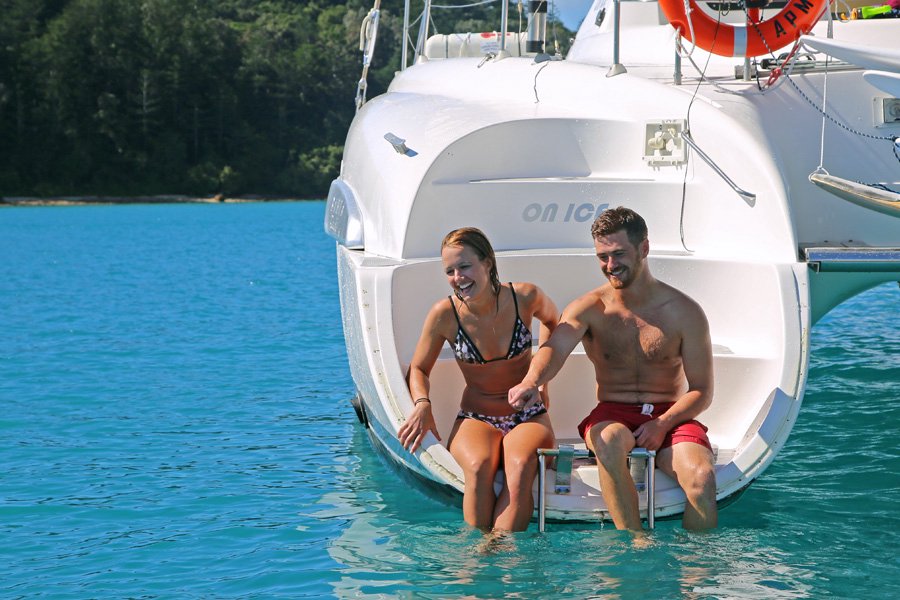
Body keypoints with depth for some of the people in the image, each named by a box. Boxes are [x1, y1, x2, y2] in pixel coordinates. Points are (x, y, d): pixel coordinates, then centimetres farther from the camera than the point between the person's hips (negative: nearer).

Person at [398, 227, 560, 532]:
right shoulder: (445, 313, -9)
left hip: (529, 418, 0)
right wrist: (423, 404, -14)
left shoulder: (524, 297, -9)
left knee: (520, 466, -35)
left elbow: (552, 320, 17)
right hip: (475, 421, 0)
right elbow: (419, 368, 7)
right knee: (478, 467, -36)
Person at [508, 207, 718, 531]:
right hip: (614, 414, 0)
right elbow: (555, 348, -20)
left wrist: (663, 424, -18)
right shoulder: (588, 309, 1)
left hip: (670, 416, 0)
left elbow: (702, 391, 1)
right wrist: (530, 382, -44)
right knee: (609, 440, -37)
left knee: (702, 477, -31)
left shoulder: (684, 312, 0)